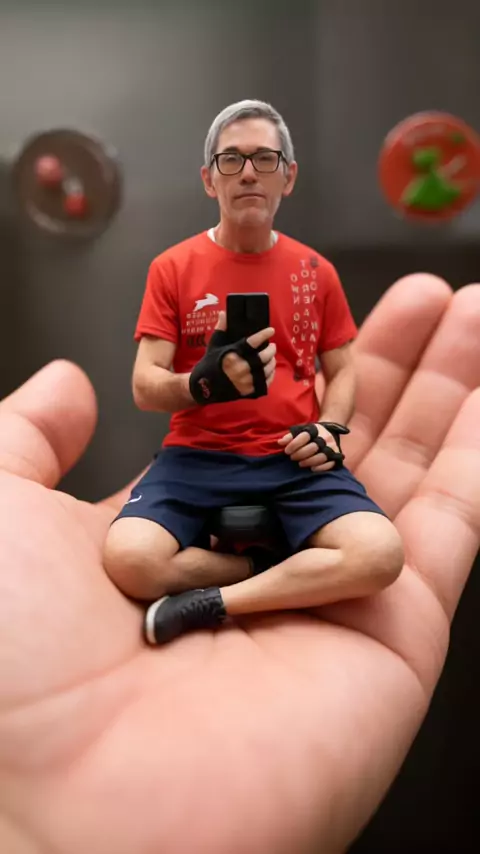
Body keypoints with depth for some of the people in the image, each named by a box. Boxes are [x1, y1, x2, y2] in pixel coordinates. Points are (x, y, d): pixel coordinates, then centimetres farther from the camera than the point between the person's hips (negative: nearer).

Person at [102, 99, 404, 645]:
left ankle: (215, 601, -13)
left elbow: (342, 371, 17)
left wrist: (330, 430, -6)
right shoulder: (172, 268, 2)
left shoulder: (315, 271, 8)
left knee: (381, 556, -26)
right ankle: (283, 572, -6)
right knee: (128, 559, -29)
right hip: (198, 455, -1)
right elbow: (145, 388, -2)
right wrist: (204, 384, -25)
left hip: (294, 459, 2)